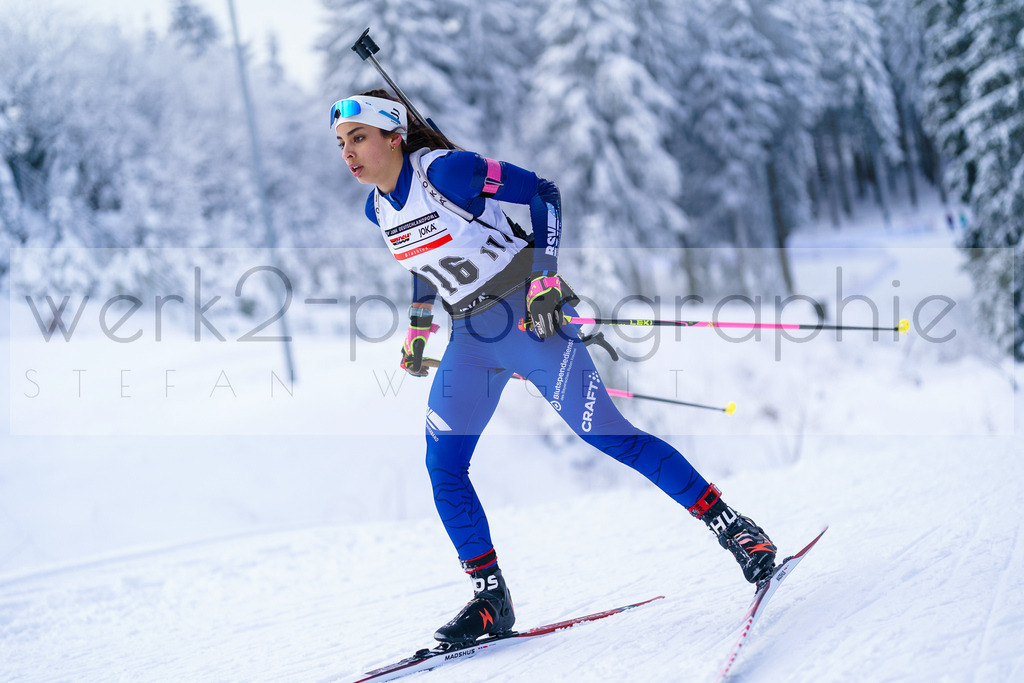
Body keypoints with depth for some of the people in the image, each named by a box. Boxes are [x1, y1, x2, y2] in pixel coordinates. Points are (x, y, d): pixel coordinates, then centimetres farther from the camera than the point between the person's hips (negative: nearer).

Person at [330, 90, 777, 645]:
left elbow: (543, 192, -13)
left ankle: (732, 526, -3)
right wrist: (418, 329, 22)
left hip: (528, 315, -7)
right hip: (469, 338, 7)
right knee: (442, 467, -1)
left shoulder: (444, 170, -18)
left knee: (604, 433, -13)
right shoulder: (378, 209, 4)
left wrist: (545, 277, -19)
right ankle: (491, 601, 10)